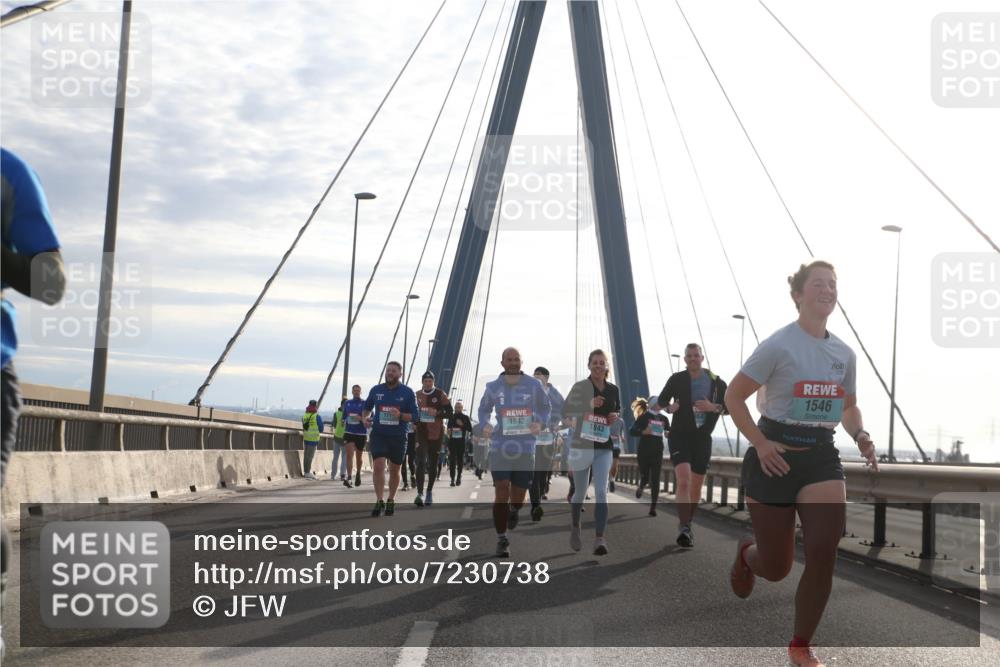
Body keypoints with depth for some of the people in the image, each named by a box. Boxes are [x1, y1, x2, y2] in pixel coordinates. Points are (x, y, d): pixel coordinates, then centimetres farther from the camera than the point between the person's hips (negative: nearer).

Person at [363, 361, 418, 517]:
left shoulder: (407, 392, -2)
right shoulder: (376, 390, 3)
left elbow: (414, 416, -3)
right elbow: (367, 407, 19)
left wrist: (400, 415, -21)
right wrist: (366, 417, -2)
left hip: (398, 437, 0)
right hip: (378, 435, 0)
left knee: (394, 470, 11)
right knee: (378, 466, -17)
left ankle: (391, 500, 28)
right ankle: (379, 501, -11)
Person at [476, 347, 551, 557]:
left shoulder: (534, 385, 0)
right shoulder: (493, 387, 3)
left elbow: (546, 406, 15)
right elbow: (484, 409, 20)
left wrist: (541, 423, -5)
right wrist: (484, 426, 0)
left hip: (525, 450, 1)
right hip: (500, 448, 0)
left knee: (518, 498, 8)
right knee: (501, 494, -10)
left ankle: (513, 510, 47)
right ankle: (501, 540, 0)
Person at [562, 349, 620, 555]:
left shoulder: (614, 390, 9)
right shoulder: (580, 387, -3)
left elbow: (620, 413, 24)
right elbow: (565, 411, -10)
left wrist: (616, 417, 0)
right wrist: (588, 405, -23)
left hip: (604, 447, 2)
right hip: (581, 445, -2)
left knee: (601, 492, -11)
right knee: (580, 493, 10)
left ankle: (600, 539, -14)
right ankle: (575, 527, 36)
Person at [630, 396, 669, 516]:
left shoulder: (663, 419, 10)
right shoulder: (643, 417, -2)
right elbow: (631, 431, -6)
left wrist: (668, 434, -6)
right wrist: (643, 431, -23)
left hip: (657, 453, 3)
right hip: (644, 452, -3)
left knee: (655, 481, -4)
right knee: (645, 477, 3)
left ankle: (653, 508, -3)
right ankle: (641, 487, 41)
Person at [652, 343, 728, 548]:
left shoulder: (716, 382, 2)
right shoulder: (677, 379, 0)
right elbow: (661, 402, 12)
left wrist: (713, 407, -16)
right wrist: (669, 407, -10)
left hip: (703, 438, 3)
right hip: (680, 436, -3)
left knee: (696, 487, 10)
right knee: (683, 481, -21)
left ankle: (687, 524, 28)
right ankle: (684, 528, -28)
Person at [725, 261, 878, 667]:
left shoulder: (844, 354, 7)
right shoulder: (778, 346, -11)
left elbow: (849, 407, 21)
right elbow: (733, 397, -7)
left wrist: (861, 436, -1)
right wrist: (760, 444, -17)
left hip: (821, 457, 4)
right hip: (775, 456, -4)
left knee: (824, 554, -14)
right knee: (776, 567, 3)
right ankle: (746, 553, 43)